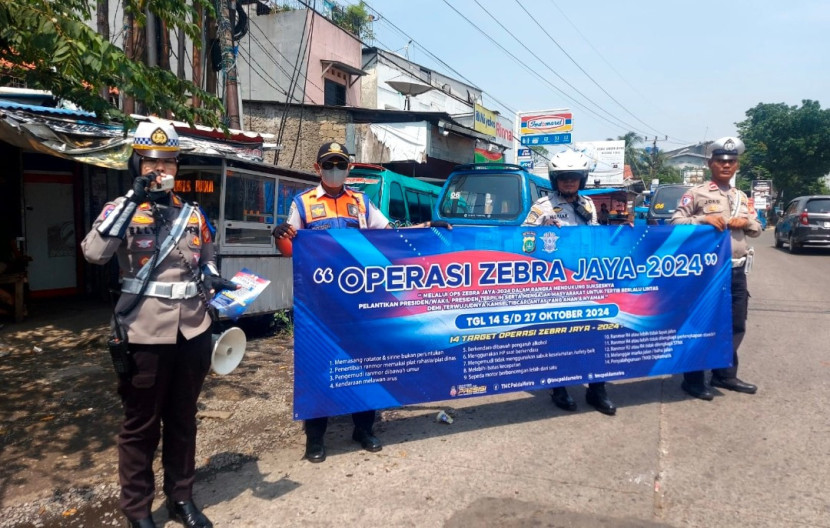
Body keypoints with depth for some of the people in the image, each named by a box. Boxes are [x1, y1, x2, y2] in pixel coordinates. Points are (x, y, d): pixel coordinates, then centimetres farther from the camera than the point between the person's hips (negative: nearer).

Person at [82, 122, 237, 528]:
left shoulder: (193, 215, 12)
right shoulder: (123, 209, -2)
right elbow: (94, 252, -21)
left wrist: (216, 282, 2)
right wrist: (132, 201, -22)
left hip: (192, 330, 5)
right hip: (146, 332, -4)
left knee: (183, 419, 15)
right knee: (141, 424, 7)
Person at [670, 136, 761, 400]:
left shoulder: (742, 197, 16)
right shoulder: (696, 194, -4)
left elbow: (757, 229, 20)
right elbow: (675, 222, -8)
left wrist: (746, 222, -2)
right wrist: (704, 220, -21)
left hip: (736, 270, 7)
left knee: (736, 326, 12)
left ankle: (725, 374, 27)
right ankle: (693, 379, 9)